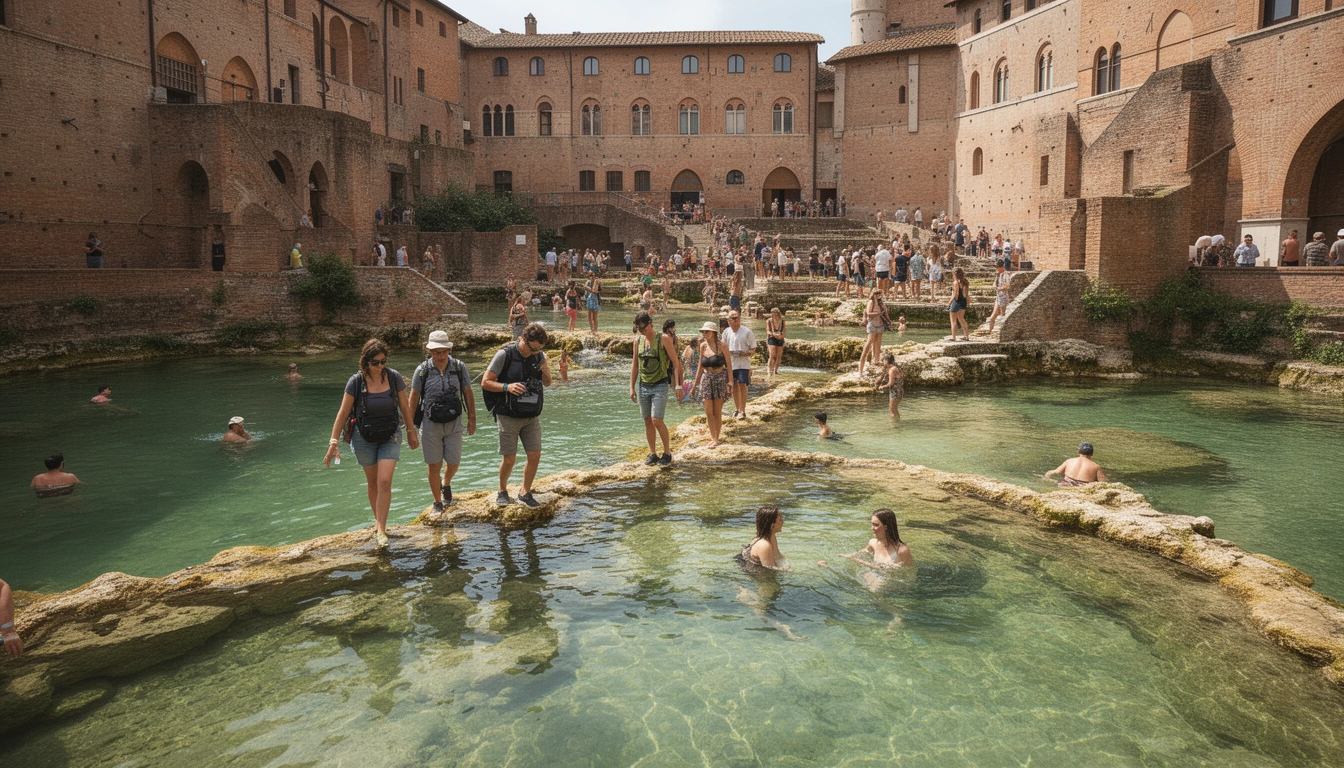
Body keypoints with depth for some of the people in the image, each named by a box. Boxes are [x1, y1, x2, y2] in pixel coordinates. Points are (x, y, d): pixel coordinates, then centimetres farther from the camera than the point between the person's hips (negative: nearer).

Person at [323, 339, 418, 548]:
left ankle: (381, 530, -6)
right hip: (364, 438, 0)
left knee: (384, 481, -12)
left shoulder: (394, 378, -9)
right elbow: (343, 413, -9)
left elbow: (405, 407, 3)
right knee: (372, 483, 13)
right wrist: (334, 442, -13)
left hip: (390, 437, 0)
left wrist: (411, 432, 11)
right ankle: (378, 521, 34)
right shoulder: (356, 382, -13)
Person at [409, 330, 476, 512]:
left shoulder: (459, 367, -3)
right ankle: (437, 503, 19)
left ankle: (446, 484, 40)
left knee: (453, 463, 6)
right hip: (430, 425, -1)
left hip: (454, 424, 1)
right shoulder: (422, 370, -6)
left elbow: (468, 394, 6)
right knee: (434, 466, 3)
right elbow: (413, 398, 2)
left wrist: (472, 418, 5)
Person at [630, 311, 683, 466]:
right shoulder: (638, 340, 7)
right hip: (643, 386, 5)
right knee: (648, 421, 8)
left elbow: (676, 362, -6)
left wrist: (677, 385, -12)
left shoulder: (664, 339, -7)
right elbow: (635, 365, 14)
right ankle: (653, 454, 18)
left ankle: (667, 453, 0)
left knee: (657, 420, -13)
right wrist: (632, 387, 10)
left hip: (660, 385, -5)